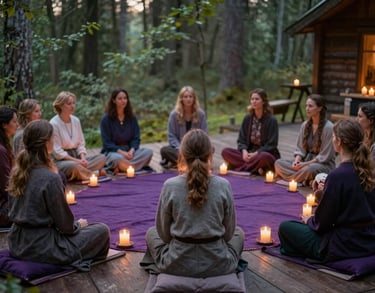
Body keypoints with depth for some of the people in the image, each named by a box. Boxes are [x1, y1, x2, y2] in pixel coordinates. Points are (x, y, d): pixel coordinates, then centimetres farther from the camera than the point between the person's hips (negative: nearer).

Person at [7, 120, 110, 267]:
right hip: (42, 247, -8)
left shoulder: (17, 172, 1)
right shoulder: (50, 178, -22)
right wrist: (78, 225, 8)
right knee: (102, 230, 5)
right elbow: (65, 225, -15)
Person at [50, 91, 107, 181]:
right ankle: (96, 173, -13)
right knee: (74, 166, -40)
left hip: (76, 156, 8)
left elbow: (81, 143, 10)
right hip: (61, 160, -7)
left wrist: (83, 158, -10)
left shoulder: (76, 120, 7)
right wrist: (76, 160, -20)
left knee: (101, 158, -11)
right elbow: (57, 152, -15)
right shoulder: (54, 124, -14)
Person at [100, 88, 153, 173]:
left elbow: (136, 138, 6)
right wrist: (122, 152, -21)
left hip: (129, 151, 5)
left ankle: (120, 168, -26)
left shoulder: (132, 117, 9)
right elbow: (107, 143, -7)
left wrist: (131, 151, -16)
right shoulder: (106, 119, -3)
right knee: (116, 158, -41)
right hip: (113, 152, -5)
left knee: (148, 152, -24)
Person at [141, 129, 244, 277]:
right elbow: (228, 232, -3)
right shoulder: (224, 186, -13)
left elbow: (164, 233, -4)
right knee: (238, 232, 32)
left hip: (177, 264, 0)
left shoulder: (170, 186, -15)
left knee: (152, 233, 30)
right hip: (218, 265, 0)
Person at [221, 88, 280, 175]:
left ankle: (241, 167, -19)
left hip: (265, 153, -5)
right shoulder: (247, 119, 8)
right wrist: (244, 151, -15)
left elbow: (271, 145, -8)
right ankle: (256, 168, -25)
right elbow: (241, 140, 7)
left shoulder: (271, 120, -6)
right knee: (225, 151, -18)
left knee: (264, 157, -41)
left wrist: (256, 154, -20)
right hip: (249, 154, 5)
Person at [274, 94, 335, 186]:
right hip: (306, 162, 7)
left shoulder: (328, 127, -14)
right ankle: (308, 180, -21)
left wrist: (305, 164, -20)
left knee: (309, 169, -41)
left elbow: (324, 156, -14)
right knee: (278, 163, -14)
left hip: (324, 164, -7)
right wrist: (296, 161, -13)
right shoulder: (305, 125, 5)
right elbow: (300, 149, 8)